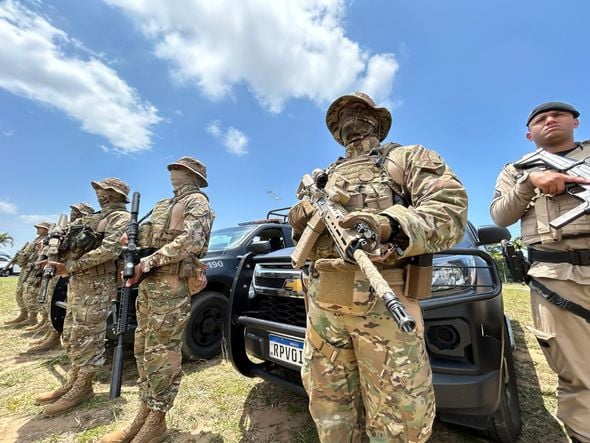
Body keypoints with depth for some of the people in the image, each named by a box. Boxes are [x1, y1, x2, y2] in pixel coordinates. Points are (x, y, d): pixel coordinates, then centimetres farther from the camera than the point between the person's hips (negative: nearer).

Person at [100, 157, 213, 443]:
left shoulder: (196, 201, -4)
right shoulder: (164, 205, 26)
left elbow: (191, 240, -19)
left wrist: (150, 261, -18)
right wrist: (131, 239, 7)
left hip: (172, 285, -9)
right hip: (149, 283, 9)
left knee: (162, 352, -3)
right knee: (144, 349, 13)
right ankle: (144, 413, 27)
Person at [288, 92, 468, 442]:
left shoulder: (409, 157, 11)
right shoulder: (327, 177, 25)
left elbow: (451, 211, -5)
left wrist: (388, 225, -24)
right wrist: (300, 223, 1)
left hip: (382, 301, -4)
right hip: (322, 300, 5)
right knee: (328, 406, 16)